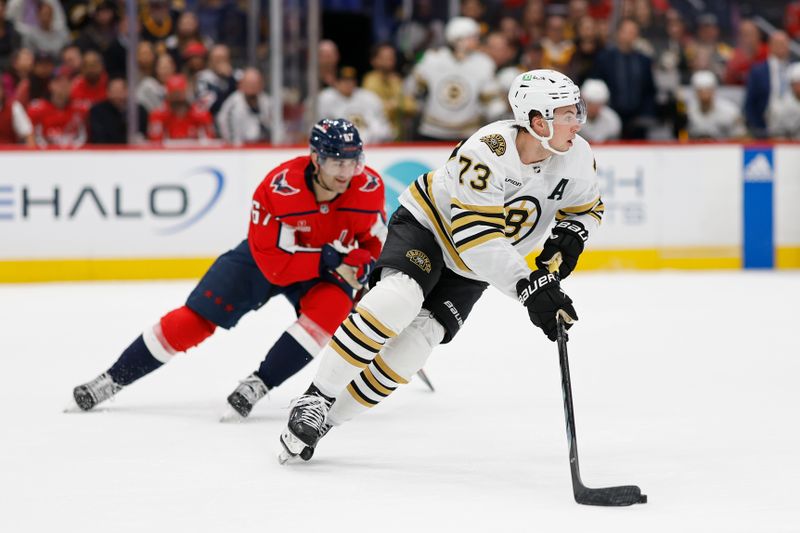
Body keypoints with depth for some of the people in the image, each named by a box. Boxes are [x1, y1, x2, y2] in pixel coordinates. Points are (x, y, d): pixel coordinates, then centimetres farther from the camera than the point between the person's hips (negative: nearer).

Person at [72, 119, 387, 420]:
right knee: (198, 316, -8)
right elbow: (276, 264, -31)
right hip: (265, 258, -2)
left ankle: (259, 384, -24)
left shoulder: (369, 187, -23)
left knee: (331, 307, -31)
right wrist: (329, 259, -37)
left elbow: (374, 242, -4)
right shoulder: (278, 189, -33)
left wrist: (359, 264, -24)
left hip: (325, 272, 2)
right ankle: (114, 379, 5)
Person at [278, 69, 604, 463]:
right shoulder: (488, 150, -34)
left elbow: (587, 206, 6)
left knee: (418, 338, -12)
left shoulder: (576, 156, -15)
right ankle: (317, 398, -21)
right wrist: (530, 289, -42)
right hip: (429, 222, -5)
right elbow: (477, 238, -37)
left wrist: (571, 234, -16)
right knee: (398, 298, -32)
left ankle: (327, 418, -3)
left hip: (470, 272, 5)